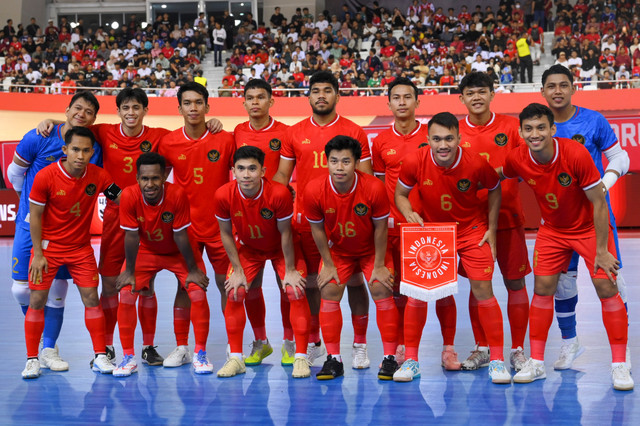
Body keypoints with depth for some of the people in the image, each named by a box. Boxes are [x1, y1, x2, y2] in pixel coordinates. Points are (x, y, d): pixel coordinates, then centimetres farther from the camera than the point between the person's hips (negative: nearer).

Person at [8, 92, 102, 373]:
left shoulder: (93, 149, -5)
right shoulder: (38, 138, -10)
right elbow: (15, 172, 6)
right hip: (31, 223, -1)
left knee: (56, 291, 2)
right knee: (22, 289, -1)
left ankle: (48, 349, 14)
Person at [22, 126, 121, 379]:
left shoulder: (98, 176, -10)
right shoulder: (46, 176, -17)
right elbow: (35, 216, -9)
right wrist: (38, 253, -10)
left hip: (81, 248, 2)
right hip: (49, 247, -2)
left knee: (91, 297, -3)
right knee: (37, 300, -4)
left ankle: (100, 357, 6)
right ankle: (32, 359, 8)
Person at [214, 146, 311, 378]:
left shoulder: (279, 193, -34)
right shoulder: (224, 195, -27)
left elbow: (285, 233, -22)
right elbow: (226, 233, -11)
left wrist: (290, 270, -15)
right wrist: (237, 270, -9)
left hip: (281, 248, -2)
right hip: (247, 248, 2)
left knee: (296, 292, -16)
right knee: (234, 293, -11)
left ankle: (301, 358, -6)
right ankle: (235, 358, 1)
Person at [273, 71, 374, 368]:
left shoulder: (354, 132, 1)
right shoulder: (294, 133, 7)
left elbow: (366, 178, 2)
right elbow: (282, 175, 10)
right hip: (306, 219, 2)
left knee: (354, 280, 1)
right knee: (310, 281, 8)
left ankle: (360, 346, 10)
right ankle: (312, 343, 21)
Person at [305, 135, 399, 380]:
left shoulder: (374, 188, -29)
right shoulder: (314, 190, -24)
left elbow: (380, 227, -16)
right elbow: (317, 228, -9)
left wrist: (379, 266, -11)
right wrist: (328, 265, -5)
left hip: (371, 250, -1)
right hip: (337, 251, 2)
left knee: (382, 291, -13)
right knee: (328, 293, -9)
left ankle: (390, 358, -2)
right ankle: (333, 359, 1)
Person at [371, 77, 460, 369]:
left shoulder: (432, 136, 0)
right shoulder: (381, 142, 7)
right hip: (395, 225, 2)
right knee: (399, 289, 6)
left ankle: (448, 348, 8)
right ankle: (401, 348, 17)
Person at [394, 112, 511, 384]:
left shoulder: (476, 164, -21)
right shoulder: (414, 163, -19)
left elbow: (494, 190, 0)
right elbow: (400, 194, -1)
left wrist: (491, 229, -1)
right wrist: (409, 213, -22)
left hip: (472, 231, -1)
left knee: (483, 290, -7)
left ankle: (496, 360, 4)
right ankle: (411, 360, 11)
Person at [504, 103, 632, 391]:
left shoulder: (576, 154, -28)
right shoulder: (517, 159, -18)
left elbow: (599, 203, -21)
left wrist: (601, 251, -19)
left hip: (590, 228, -3)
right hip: (552, 231, 3)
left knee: (606, 286, -11)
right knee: (542, 287, -4)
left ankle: (619, 366, -3)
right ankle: (536, 363, 8)